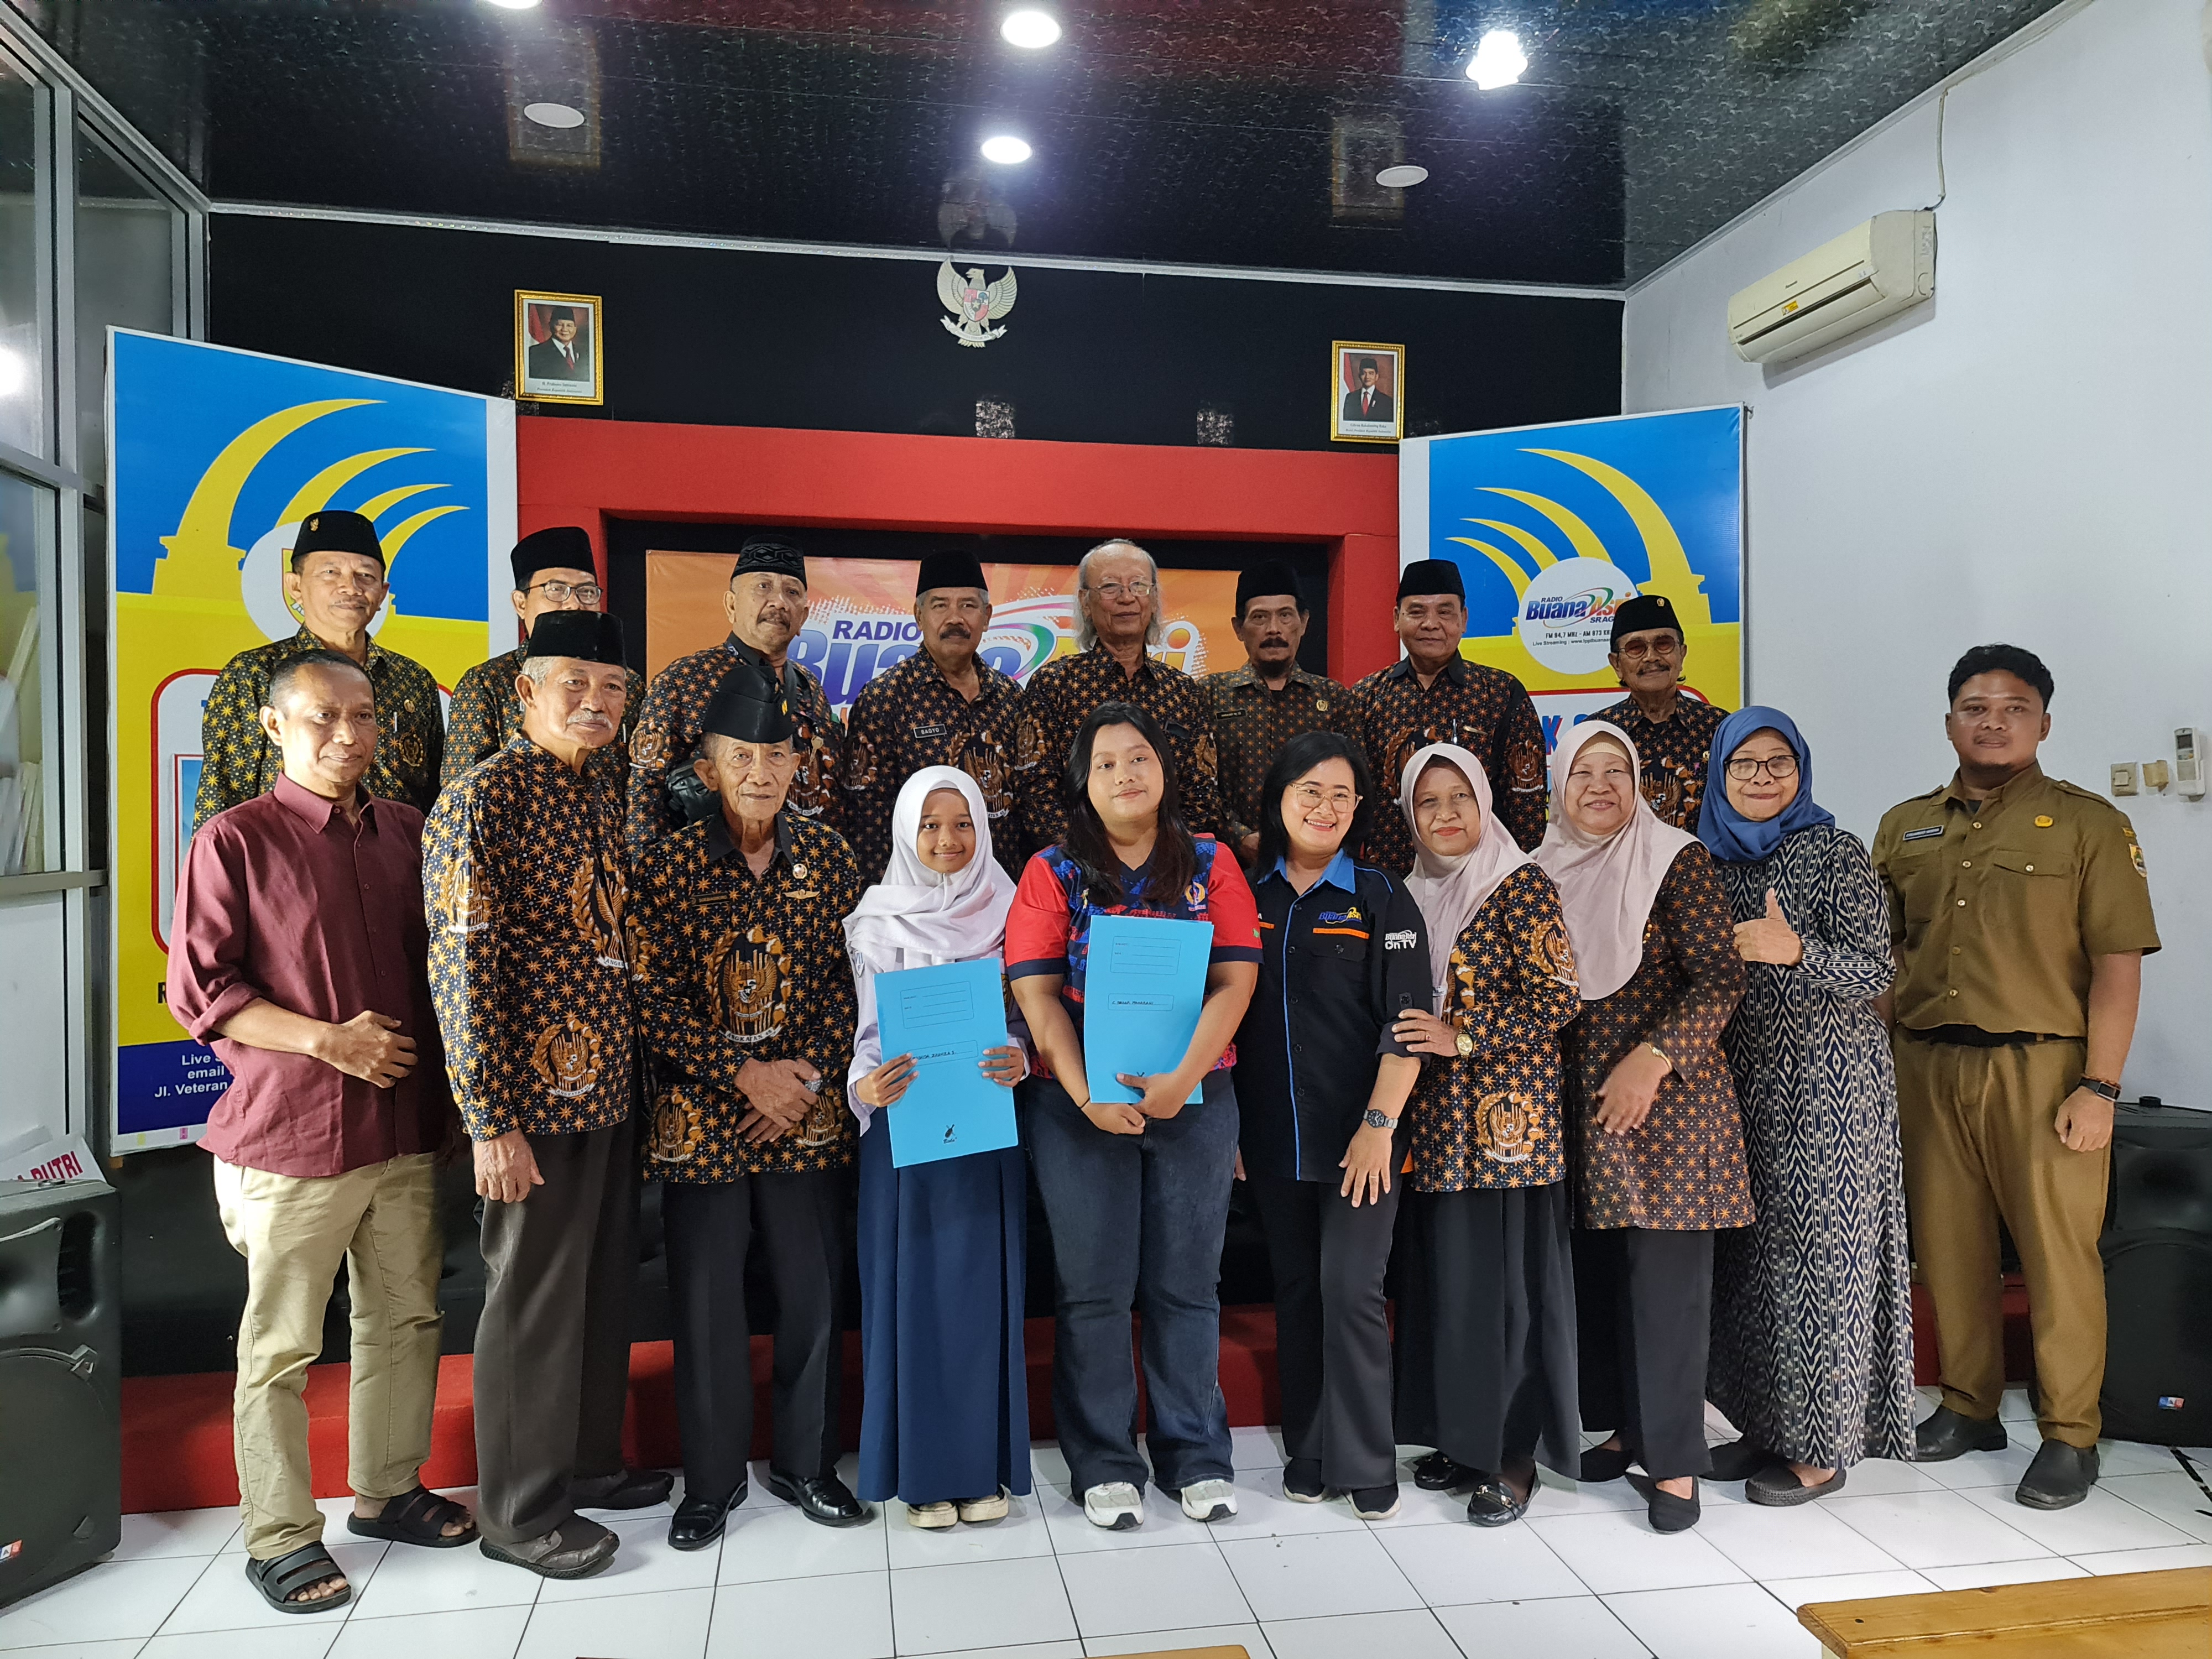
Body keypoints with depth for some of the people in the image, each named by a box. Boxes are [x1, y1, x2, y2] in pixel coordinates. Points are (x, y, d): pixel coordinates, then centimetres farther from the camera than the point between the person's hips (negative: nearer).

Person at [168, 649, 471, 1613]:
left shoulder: (408, 834, 9)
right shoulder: (235, 840, -7)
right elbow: (198, 991, -8)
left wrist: (437, 1064, 8)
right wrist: (326, 1040, -16)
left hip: (406, 1129, 5)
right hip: (291, 1137, -5)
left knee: (407, 1319, 15)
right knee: (281, 1347, 6)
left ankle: (387, 1491, 33)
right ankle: (279, 1536, 23)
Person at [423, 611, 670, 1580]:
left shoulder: (609, 795, 10)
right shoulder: (482, 799, -13)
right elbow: (462, 964, -17)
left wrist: (643, 1065, 13)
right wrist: (491, 1121, -20)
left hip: (614, 1083, 8)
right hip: (537, 1094, -7)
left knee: (607, 1281, 18)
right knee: (534, 1297, 5)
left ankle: (589, 1460, 36)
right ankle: (520, 1509, 22)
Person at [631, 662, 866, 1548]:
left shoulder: (827, 854, 2)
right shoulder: (668, 864, -5)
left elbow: (853, 975, 2)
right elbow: (653, 999, -9)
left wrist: (810, 1071, -9)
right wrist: (745, 1072, -14)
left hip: (809, 1115, 2)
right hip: (702, 1118, -1)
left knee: (813, 1293, 10)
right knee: (705, 1302, 8)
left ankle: (806, 1462, 30)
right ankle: (712, 1479, 28)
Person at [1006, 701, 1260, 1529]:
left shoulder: (1210, 865, 5)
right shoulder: (1053, 872, 3)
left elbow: (1235, 980, -3)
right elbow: (1037, 995, -5)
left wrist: (1183, 1078, -17)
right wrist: (1088, 1097, -16)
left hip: (1194, 1100, 1)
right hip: (1080, 1107, -1)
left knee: (1186, 1285, 9)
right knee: (1095, 1288, 6)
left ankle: (1197, 1457, 24)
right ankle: (1105, 1466, 21)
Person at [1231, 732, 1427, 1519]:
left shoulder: (1382, 898, -2)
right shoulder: (1246, 897, 6)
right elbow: (1226, 1011, 9)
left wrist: (1379, 1124, -15)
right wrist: (1224, 1126, 5)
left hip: (1358, 1136, -3)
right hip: (1270, 1136, 3)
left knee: (1351, 1292, -4)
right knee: (1294, 1291, 12)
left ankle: (1365, 1464, 13)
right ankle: (1308, 1452, 26)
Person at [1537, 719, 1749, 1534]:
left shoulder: (1676, 859, -5)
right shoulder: (1547, 870, 9)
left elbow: (1722, 976, -11)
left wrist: (1651, 1059, -20)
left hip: (1667, 1092, -5)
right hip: (1581, 1096, 5)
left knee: (1665, 1270, -3)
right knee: (1599, 1266, 10)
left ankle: (1674, 1460, 7)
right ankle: (1624, 1424, 26)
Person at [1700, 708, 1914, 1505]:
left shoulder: (1836, 854, -5)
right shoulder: (1712, 860, 10)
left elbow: (1875, 971, -13)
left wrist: (1793, 950, -27)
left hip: (1828, 1087, -5)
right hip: (1743, 1084, 6)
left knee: (1820, 1253, -1)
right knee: (1749, 1254, 9)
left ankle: (1822, 1447, 12)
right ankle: (1769, 1426, 22)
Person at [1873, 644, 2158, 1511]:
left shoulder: (2089, 824, 0)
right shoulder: (1904, 828, 12)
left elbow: (2118, 964, -5)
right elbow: (1881, 952, 15)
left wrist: (2099, 1087, -11)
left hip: (2043, 1067, -4)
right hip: (1930, 1067, 4)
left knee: (2058, 1253, 0)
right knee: (1947, 1246, 11)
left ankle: (2069, 1436, 15)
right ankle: (1969, 1407, 27)